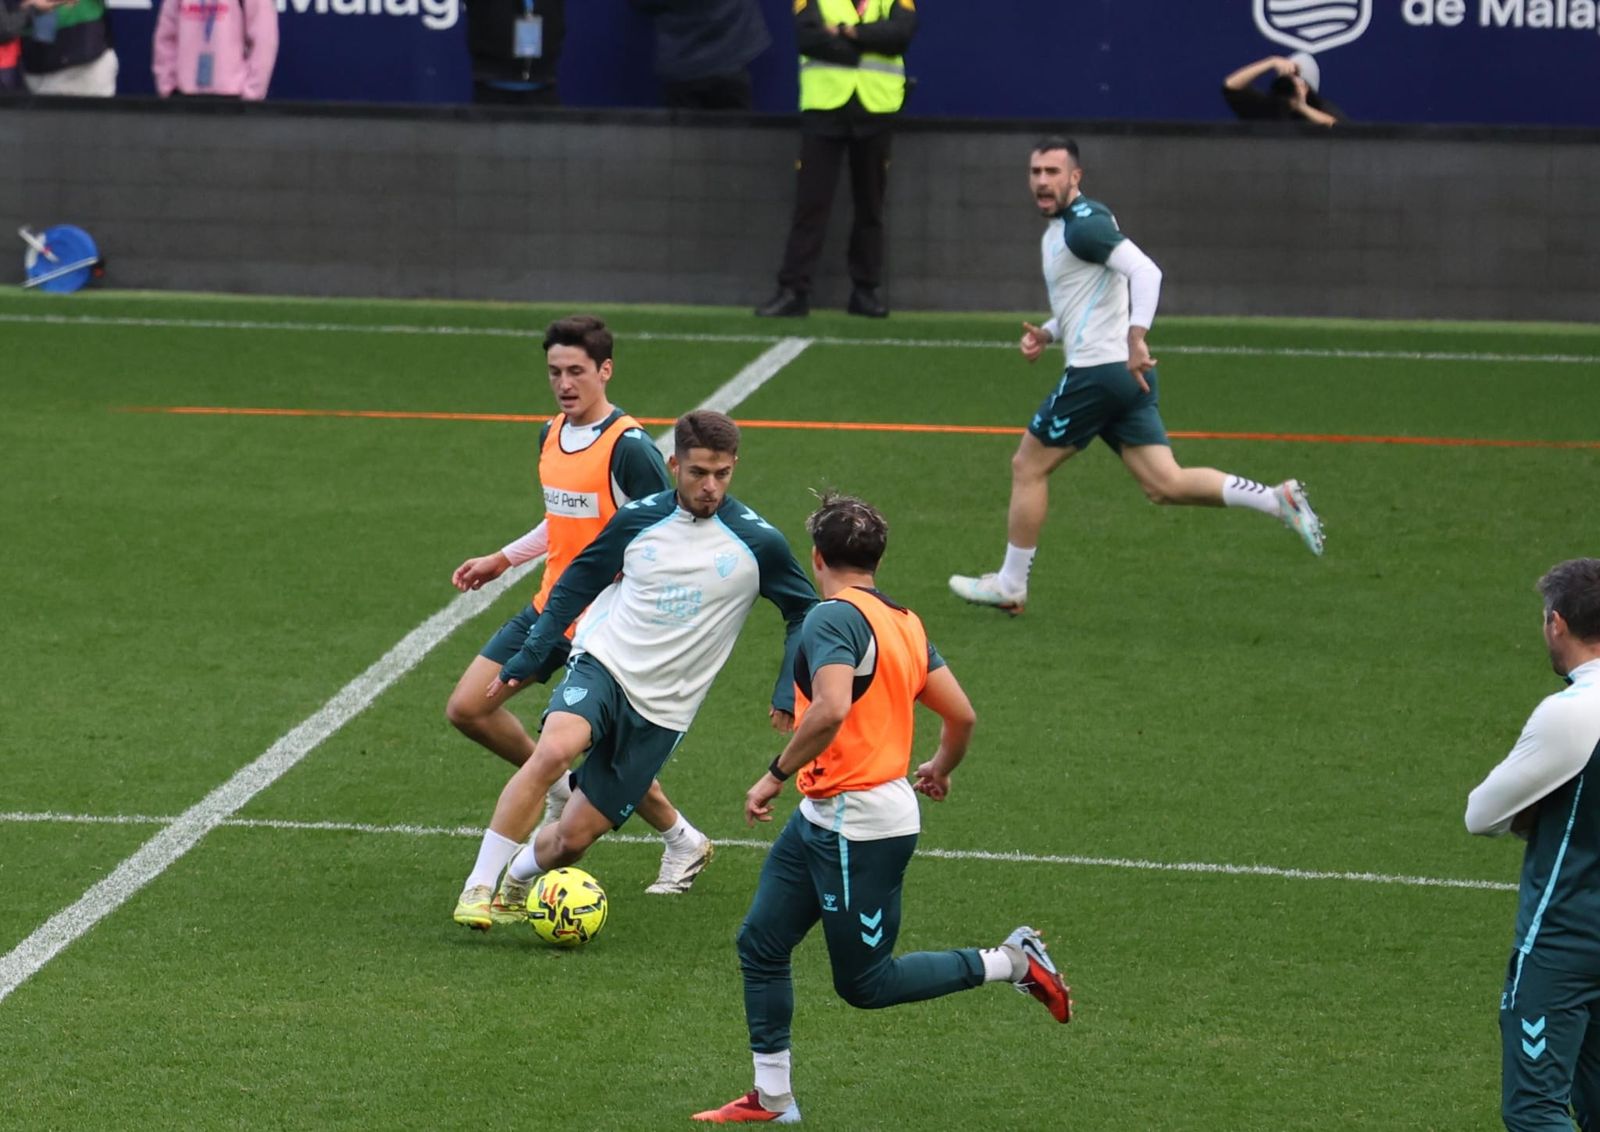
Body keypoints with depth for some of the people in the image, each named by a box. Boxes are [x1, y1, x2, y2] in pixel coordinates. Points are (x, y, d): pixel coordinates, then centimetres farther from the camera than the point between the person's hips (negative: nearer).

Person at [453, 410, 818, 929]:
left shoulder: (756, 543, -5)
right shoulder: (639, 519, -1)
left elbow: (805, 613, 8)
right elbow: (576, 586, 13)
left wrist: (789, 693, -4)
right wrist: (527, 661, 11)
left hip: (662, 711, 0)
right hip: (602, 665, 0)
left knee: (574, 837, -3)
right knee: (553, 750, -33)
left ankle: (517, 879, 32)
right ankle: (477, 887, -25)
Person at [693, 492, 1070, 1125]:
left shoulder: (833, 617, -17)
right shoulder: (904, 621, 9)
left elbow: (831, 710, -33)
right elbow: (961, 715, 13)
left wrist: (776, 776, -22)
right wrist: (942, 768, 33)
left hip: (860, 826, -10)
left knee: (863, 983, 3)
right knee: (760, 943, 10)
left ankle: (1008, 964, 7)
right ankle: (771, 1100, 15)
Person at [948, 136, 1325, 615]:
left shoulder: (1083, 226, -13)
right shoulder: (1059, 229, 19)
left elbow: (1145, 270, -26)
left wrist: (1135, 338, -35)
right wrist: (1045, 334, 14)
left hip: (1098, 373, -10)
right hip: (1126, 378, 10)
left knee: (1027, 468, 5)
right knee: (1165, 484, 3)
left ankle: (1009, 585, 15)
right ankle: (1277, 499, -6)